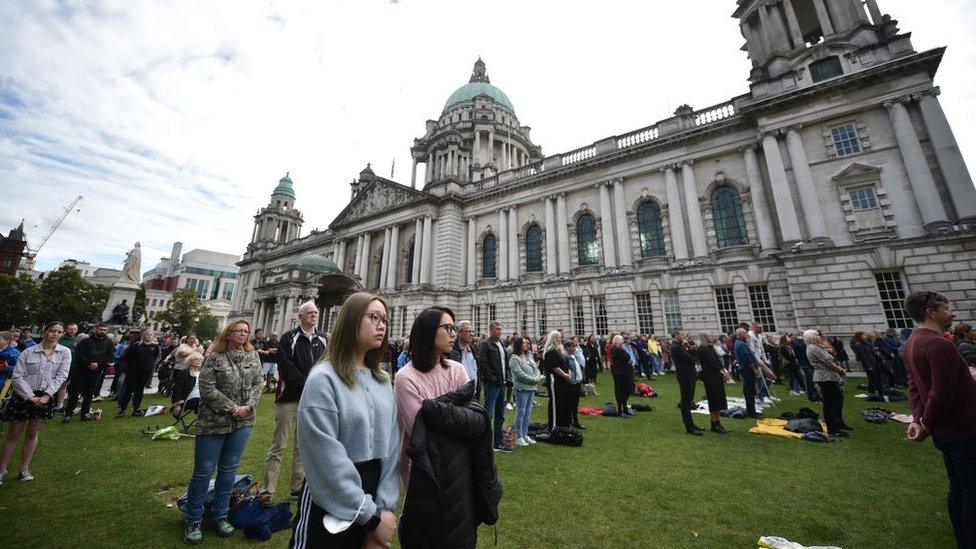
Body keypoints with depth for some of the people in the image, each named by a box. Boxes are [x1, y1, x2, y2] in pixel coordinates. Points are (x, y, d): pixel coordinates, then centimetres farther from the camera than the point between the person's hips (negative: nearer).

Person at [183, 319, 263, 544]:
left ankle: (220, 516, 29)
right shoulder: (215, 358, -9)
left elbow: (258, 383, 3)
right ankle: (193, 521, 27)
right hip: (213, 422, -3)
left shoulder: (253, 356, 3)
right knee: (203, 471, 7)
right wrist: (232, 408, -14)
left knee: (228, 470, 14)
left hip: (243, 422, 3)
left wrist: (248, 406, -10)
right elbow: (207, 390, -11)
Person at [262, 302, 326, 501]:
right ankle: (268, 489, 14)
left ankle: (298, 487, 25)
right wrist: (307, 385, -15)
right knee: (278, 446, 2)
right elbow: (286, 366, -13)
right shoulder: (289, 338, -5)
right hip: (290, 398, -5)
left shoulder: (322, 340, 10)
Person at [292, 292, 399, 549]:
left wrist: (383, 506, -8)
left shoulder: (384, 381, 1)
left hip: (372, 494, 6)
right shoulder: (323, 378, -19)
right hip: (330, 504, -5)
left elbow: (391, 445, -1)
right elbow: (327, 457, -22)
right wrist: (371, 515, -17)